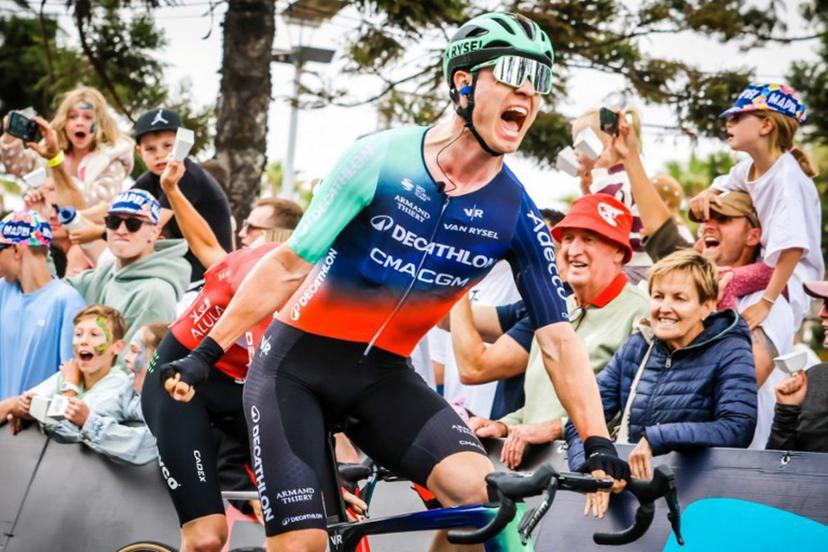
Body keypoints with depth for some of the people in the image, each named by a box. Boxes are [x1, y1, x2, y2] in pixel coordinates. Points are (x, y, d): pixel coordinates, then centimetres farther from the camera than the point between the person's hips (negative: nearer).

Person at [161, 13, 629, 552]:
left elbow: (558, 339, -6)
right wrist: (206, 355, -10)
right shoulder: (383, 159, -16)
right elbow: (288, 266, -10)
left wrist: (599, 444, -17)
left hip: (382, 376, 3)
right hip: (296, 364, -3)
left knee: (481, 492, -22)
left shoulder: (516, 215, -8)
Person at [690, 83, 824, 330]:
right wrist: (707, 195, 2)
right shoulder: (748, 169, 4)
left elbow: (792, 248, -31)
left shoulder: (787, 178, -23)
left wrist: (766, 304, -35)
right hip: (760, 270, 10)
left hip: (784, 283, -10)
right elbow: (721, 188, 28)